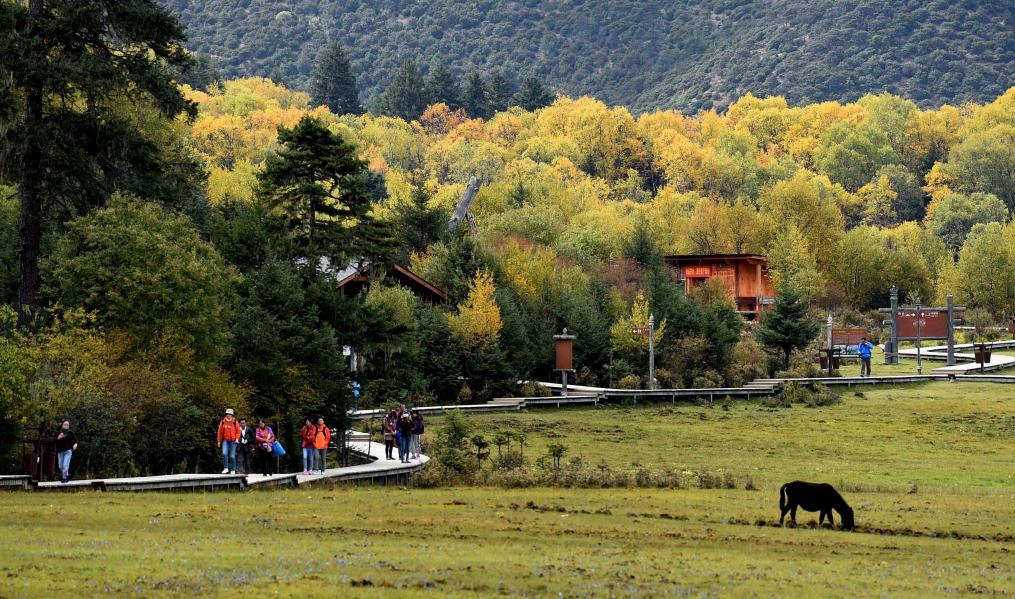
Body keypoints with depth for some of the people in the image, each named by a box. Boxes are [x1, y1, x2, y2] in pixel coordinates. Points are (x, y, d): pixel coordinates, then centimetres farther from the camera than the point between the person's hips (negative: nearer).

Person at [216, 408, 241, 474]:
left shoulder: (235, 422, -1)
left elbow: (238, 432, 5)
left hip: (233, 441, -1)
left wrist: (237, 439, -9)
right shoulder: (222, 422, 3)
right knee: (224, 453, -19)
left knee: (232, 456, 2)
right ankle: (225, 468, -11)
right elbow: (220, 432, 10)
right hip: (225, 441, 1)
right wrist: (219, 441, 10)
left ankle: (233, 470, 13)